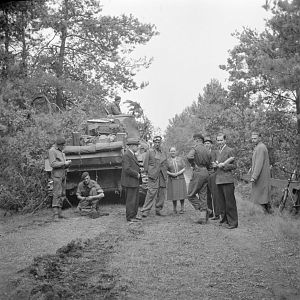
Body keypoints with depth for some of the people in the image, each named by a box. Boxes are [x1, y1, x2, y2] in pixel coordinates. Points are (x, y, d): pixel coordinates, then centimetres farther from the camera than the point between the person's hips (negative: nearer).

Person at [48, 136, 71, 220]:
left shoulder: (61, 152, 20)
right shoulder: (52, 151, -6)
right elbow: (53, 164, -16)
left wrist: (67, 163, 2)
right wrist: (64, 163, -14)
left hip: (63, 174, 9)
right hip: (57, 174, -9)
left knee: (62, 194, 6)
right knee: (57, 194, -13)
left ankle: (59, 212, 10)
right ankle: (55, 214, -15)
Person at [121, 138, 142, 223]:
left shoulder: (133, 155, 16)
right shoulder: (126, 155, -16)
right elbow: (127, 169, -24)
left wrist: (138, 173, 7)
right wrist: (137, 174, -15)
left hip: (135, 182, 10)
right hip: (129, 182, -10)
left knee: (135, 199, 16)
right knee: (130, 200, -3)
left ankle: (134, 215, 26)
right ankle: (130, 217, 4)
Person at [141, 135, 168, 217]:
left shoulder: (163, 153, 16)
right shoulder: (149, 152, 1)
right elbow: (145, 164, 1)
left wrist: (165, 175, 11)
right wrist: (148, 173, -4)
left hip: (162, 176, 6)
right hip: (153, 176, -5)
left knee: (162, 194, 6)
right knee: (151, 193, -12)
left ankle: (158, 210, 17)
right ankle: (145, 211, -9)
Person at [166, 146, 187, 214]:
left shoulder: (180, 159, 6)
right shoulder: (168, 161, 5)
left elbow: (184, 169, 3)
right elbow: (166, 171, 5)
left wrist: (178, 173, -12)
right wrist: (171, 174, -13)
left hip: (180, 179, 0)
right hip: (172, 179, 0)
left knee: (181, 194, -3)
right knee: (174, 194, -3)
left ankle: (182, 208, 9)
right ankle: (174, 209, 12)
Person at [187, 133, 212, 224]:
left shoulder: (196, 148, -7)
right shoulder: (207, 151, 16)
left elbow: (189, 157, -25)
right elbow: (209, 163, 19)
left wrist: (193, 165, -9)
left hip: (198, 172, -8)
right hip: (206, 172, 8)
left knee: (191, 195, 1)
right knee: (203, 196, 9)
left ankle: (204, 212, -6)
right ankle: (203, 216, 8)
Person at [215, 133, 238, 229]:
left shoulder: (229, 150, -5)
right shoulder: (218, 152, 19)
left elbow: (234, 166, -6)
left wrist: (223, 165, -17)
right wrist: (216, 165, 5)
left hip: (227, 180, -8)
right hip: (219, 180, 8)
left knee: (230, 201, -5)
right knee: (221, 202, 11)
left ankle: (232, 222, -1)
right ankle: (224, 220, 20)